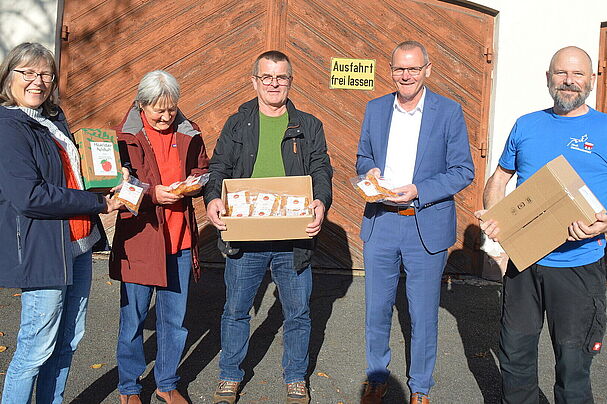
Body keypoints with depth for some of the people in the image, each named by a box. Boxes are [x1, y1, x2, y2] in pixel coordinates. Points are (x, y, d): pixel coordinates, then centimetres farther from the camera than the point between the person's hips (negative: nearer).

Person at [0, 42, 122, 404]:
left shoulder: (54, 118, 13)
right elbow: (29, 198, -23)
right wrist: (98, 203, -19)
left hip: (78, 245, 9)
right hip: (42, 251, -9)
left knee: (69, 340, 16)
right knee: (38, 348, 1)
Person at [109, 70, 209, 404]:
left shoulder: (188, 134, 7)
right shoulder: (125, 136, -3)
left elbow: (203, 171, 18)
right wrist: (152, 193, -19)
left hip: (180, 239, 3)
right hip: (139, 238, -3)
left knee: (175, 319, 12)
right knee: (133, 318, 8)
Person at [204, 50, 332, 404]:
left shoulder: (309, 127, 8)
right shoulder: (237, 124, 9)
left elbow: (322, 171, 3)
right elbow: (219, 168, 5)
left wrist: (321, 202, -18)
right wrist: (213, 198, -16)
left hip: (294, 238, 0)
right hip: (244, 235, 0)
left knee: (298, 313, 10)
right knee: (236, 310, 10)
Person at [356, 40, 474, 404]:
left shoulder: (449, 112, -5)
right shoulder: (375, 108, 7)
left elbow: (464, 170, -6)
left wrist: (418, 191, -18)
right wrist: (369, 171, -7)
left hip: (427, 227, -3)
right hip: (380, 224, 3)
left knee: (424, 316, 9)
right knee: (376, 310, 14)